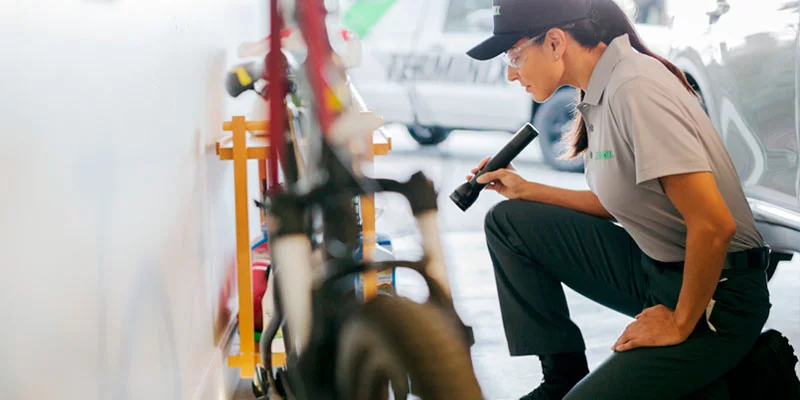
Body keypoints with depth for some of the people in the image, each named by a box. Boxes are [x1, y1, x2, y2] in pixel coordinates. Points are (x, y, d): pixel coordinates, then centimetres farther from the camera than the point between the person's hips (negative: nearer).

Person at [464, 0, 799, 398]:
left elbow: (714, 225, -28)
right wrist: (525, 190, 15)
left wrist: (680, 324, -17)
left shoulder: (635, 89, -25)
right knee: (508, 221, 6)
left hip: (715, 289, -9)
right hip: (652, 267, 9)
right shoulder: (599, 91, 4)